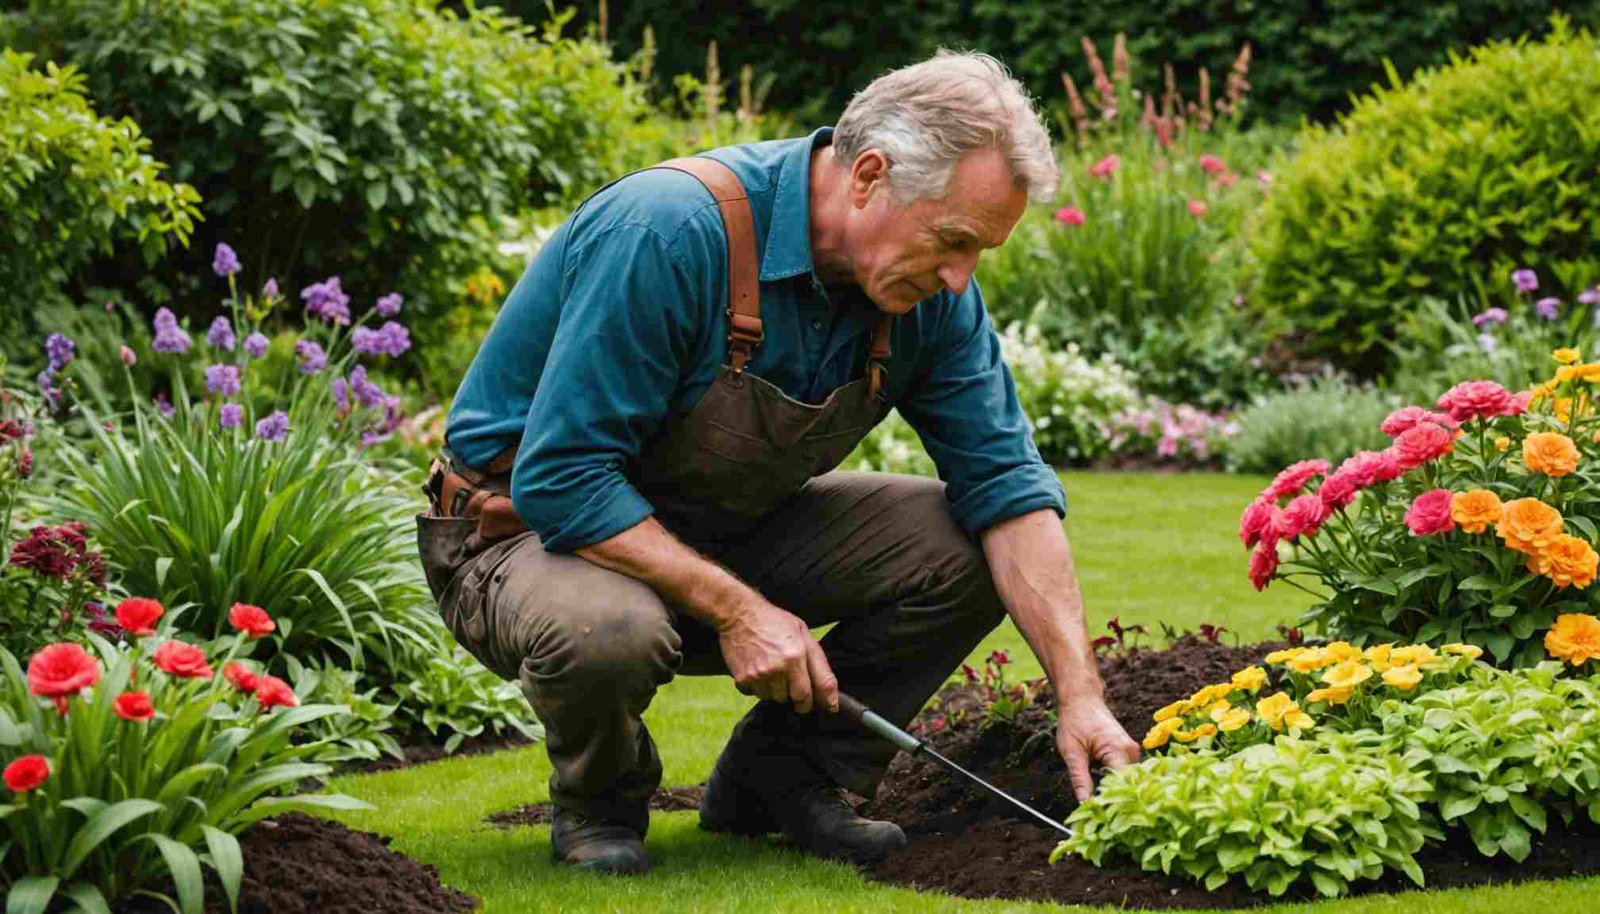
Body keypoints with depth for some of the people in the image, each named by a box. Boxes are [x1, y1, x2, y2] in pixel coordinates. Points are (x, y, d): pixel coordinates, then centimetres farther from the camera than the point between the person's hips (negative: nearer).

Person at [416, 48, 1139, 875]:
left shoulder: (930, 291, -10)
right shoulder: (670, 233, -31)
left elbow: (1009, 489, -7)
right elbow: (560, 476, -31)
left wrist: (1080, 696, -16)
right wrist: (734, 609, -32)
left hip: (720, 529, 6)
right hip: (531, 526, -6)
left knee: (962, 546, -10)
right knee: (606, 631, -40)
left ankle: (785, 779, 6)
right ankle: (597, 805, -5)